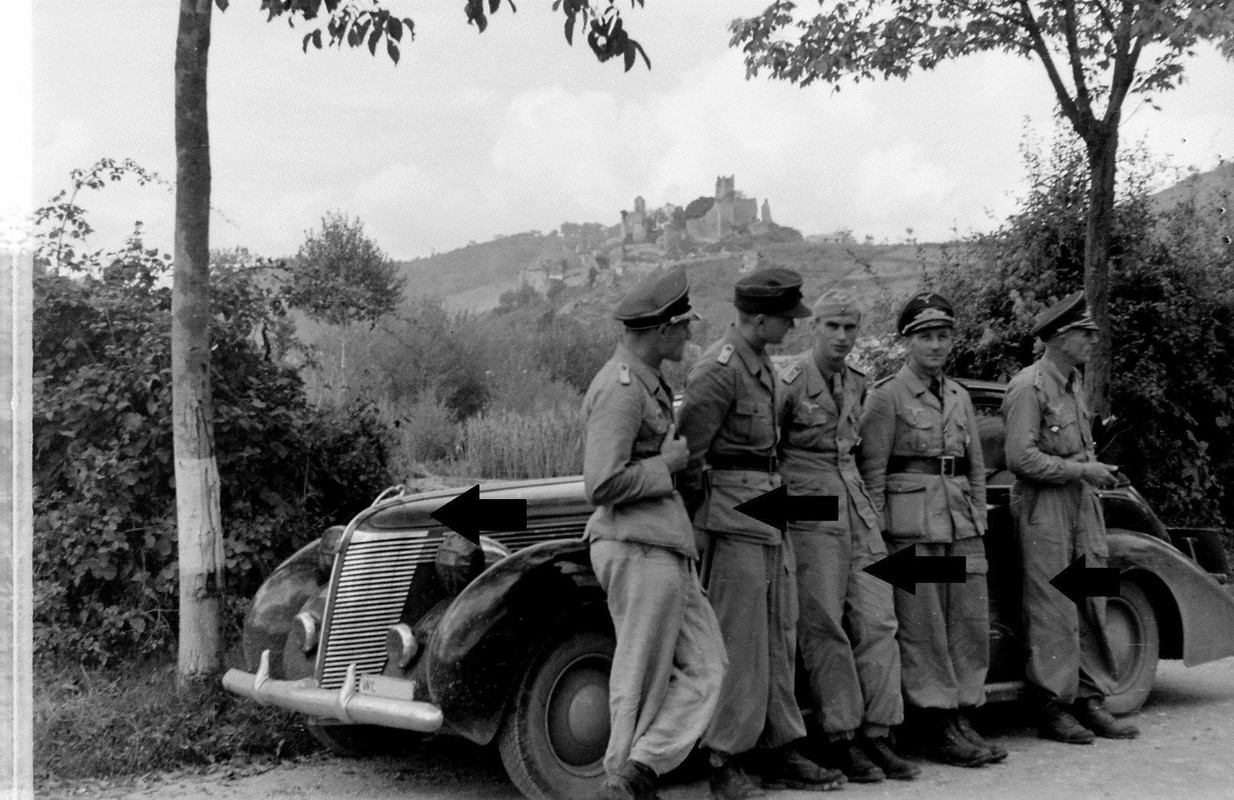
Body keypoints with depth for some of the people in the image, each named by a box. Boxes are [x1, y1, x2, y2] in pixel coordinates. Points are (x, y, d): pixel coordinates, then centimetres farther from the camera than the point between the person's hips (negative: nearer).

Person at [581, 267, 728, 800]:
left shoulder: (643, 381, 17)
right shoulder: (621, 389, -16)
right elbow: (602, 486, -23)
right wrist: (669, 463, -12)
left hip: (666, 549, 10)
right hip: (637, 549, -10)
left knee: (704, 666, 4)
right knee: (641, 682, -1)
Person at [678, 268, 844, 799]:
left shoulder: (761, 364, 15)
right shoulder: (718, 369, -15)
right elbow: (689, 449, -16)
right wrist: (699, 515, -10)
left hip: (767, 513, 10)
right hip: (732, 515, -10)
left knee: (778, 637, 13)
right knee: (738, 641, -5)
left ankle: (779, 752, 22)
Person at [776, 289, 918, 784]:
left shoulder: (857, 384, 13)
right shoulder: (790, 381, -8)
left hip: (857, 506, 7)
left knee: (877, 622, 2)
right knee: (824, 627, -4)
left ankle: (877, 736, 8)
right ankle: (840, 739, 3)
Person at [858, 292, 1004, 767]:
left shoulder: (960, 396, 16)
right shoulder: (888, 395, -3)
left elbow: (976, 465, 19)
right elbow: (872, 470, -6)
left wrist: (979, 520, 12)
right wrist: (877, 532, -10)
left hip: (961, 521, 6)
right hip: (912, 521, -6)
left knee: (972, 622, 6)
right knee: (923, 627, -3)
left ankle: (962, 719, 16)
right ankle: (938, 731, 4)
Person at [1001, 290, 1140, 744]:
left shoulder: (1073, 383, 16)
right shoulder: (1028, 387, -12)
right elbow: (1020, 458, -19)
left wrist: (1095, 472, 6)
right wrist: (1081, 470, -16)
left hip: (1082, 503, 9)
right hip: (1044, 507, -9)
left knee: (1090, 606, 8)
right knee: (1053, 611, -5)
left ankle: (1090, 701, 15)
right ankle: (1054, 708, 3)